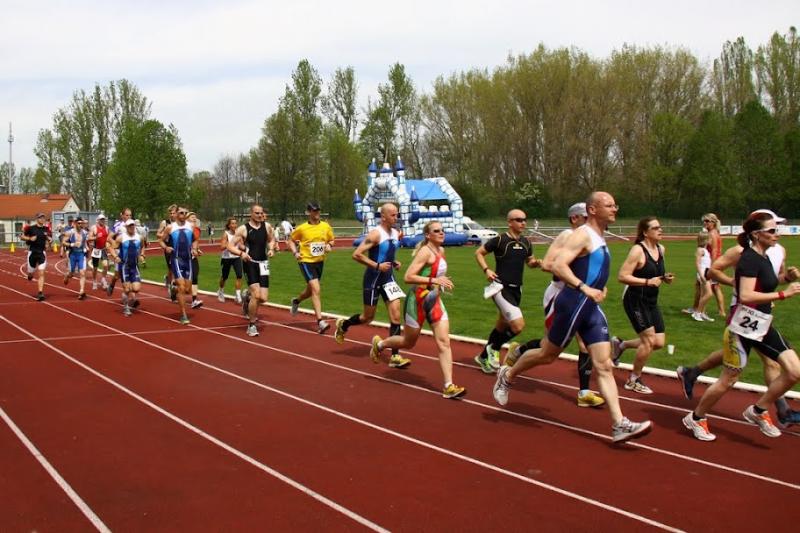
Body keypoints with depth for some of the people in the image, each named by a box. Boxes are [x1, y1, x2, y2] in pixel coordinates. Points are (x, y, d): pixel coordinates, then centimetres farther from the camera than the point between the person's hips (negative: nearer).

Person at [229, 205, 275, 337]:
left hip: (263, 263, 4)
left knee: (263, 298, 0)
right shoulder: (243, 229, -7)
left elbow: (271, 240, 22)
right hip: (250, 262, -4)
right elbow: (230, 246, -7)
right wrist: (241, 253, -24)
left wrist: (271, 249, 2)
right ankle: (252, 326, -2)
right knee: (256, 295, -18)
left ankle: (247, 299, 37)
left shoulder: (267, 226, 5)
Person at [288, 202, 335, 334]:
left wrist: (329, 245, -7)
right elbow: (291, 241, 6)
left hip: (320, 261, 5)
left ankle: (296, 301, 54)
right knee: (316, 289, -18)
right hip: (306, 261, -5)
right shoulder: (302, 228, -8)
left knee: (310, 290, 21)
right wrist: (295, 252, -10)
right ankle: (320, 321, -17)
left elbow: (331, 240, 15)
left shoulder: (326, 226, 0)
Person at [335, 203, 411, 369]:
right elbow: (356, 255, -22)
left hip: (388, 278, 6)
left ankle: (395, 357, -5)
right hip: (373, 279, -6)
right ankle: (343, 325, 40)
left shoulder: (396, 234, 6)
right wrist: (377, 266, -24)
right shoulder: (375, 235, -18)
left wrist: (394, 262, 4)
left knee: (396, 315, -6)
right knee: (368, 317, 8)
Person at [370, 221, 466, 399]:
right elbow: (408, 277, -23)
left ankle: (449, 386, -9)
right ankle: (379, 344, 40)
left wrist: (443, 281, 10)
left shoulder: (441, 250, 9)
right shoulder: (425, 252, -16)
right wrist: (433, 280, -28)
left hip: (435, 300, 7)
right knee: (408, 342, 11)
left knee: (444, 342, -6)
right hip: (418, 300, -7)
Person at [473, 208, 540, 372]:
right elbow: (479, 253, 1)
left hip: (516, 289, 7)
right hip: (501, 288, -7)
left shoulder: (526, 243, 7)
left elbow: (529, 261, 21)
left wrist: (536, 263, -2)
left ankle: (484, 356, 35)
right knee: (518, 325, -19)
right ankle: (493, 349, 4)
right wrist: (486, 270, -13)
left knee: (502, 326, 17)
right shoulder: (499, 240, -10)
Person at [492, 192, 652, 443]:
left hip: (591, 308, 8)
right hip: (573, 304, -8)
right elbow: (558, 266, -26)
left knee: (604, 365, 1)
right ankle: (507, 376, 34)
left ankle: (619, 425, -2)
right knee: (548, 354, 9)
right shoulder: (582, 235, -14)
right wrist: (584, 288, -33)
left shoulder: (598, 237, 15)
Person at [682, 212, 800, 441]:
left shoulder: (763, 258, 10)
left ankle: (758, 411, 13)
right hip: (743, 328, -9)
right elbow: (746, 296, -29)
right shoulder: (750, 259, -17)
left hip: (763, 327, 9)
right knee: (728, 379, 1)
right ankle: (696, 419, 21)